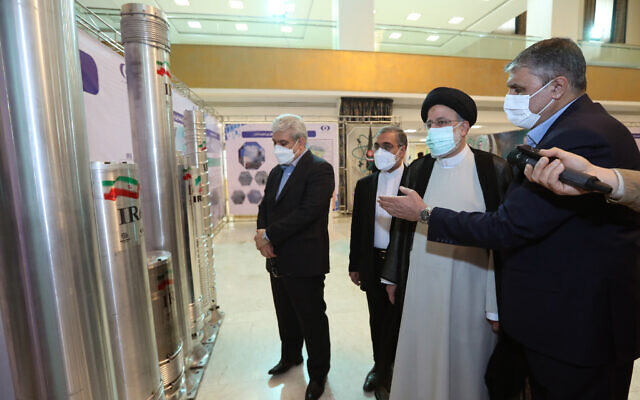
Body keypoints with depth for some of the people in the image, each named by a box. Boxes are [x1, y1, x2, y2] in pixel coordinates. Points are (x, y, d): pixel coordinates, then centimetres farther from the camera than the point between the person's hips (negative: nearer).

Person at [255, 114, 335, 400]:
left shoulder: (320, 169, -14)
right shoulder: (276, 172, 12)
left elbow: (307, 212, -24)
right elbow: (264, 208, 12)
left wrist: (269, 235, -20)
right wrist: (262, 237, -7)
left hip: (305, 261, -7)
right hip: (278, 259, 8)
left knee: (312, 320, 10)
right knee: (286, 317, 24)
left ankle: (318, 374, 33)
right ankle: (290, 356, 50)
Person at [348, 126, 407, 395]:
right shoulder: (365, 185, 4)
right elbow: (357, 227, 7)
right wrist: (354, 264, 9)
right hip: (373, 263, 4)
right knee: (377, 318, 18)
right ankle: (380, 366, 42)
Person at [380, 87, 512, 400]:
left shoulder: (494, 169, -5)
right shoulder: (417, 170, 4)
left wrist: (499, 305, -6)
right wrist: (394, 277, 12)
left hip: (469, 289, -2)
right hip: (421, 285, 3)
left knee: (467, 362, 15)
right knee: (423, 363, 15)